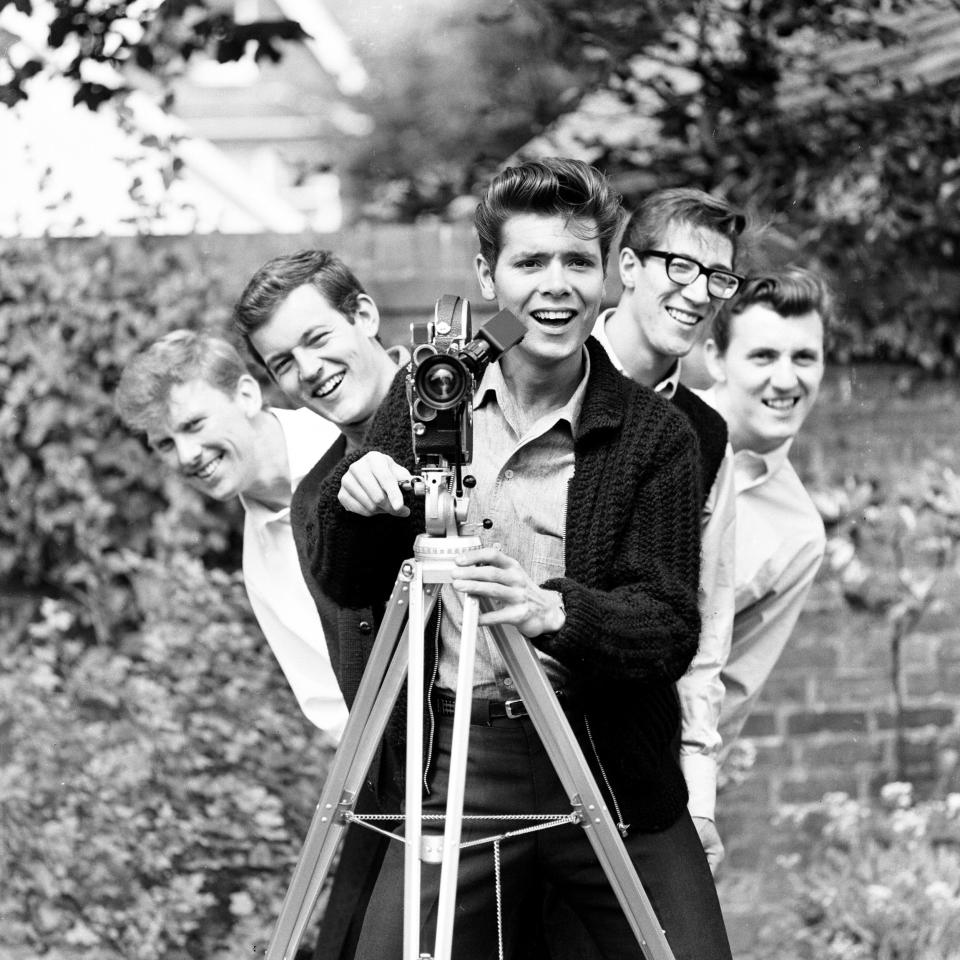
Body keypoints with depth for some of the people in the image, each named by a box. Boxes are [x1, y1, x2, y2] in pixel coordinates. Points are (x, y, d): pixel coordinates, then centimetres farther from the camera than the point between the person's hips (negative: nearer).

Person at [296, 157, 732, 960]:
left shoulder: (656, 436, -5)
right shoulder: (427, 398, 4)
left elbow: (673, 629, -10)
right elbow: (344, 586, 10)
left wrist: (556, 611, -29)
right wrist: (349, 501, -12)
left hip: (613, 773, -1)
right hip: (456, 767, 2)